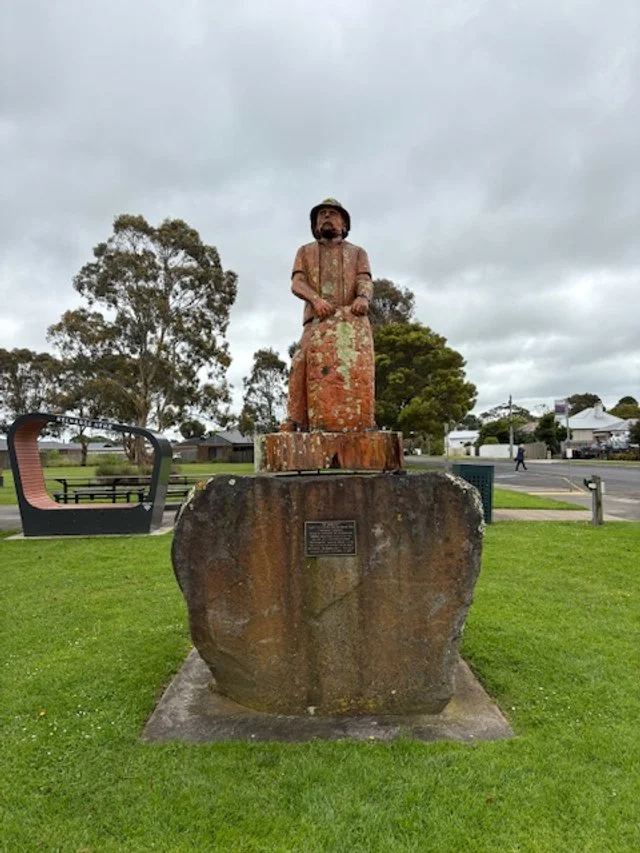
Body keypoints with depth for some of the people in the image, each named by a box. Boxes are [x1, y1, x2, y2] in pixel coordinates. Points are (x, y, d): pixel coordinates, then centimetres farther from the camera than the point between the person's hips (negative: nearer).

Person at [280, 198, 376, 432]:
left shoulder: (357, 252, 24)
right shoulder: (305, 251, 25)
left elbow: (365, 281, 6)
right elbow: (297, 283, 8)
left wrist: (363, 297, -20)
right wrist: (316, 299, -16)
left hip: (352, 318, 0)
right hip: (318, 319, 0)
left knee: (358, 365, -22)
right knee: (302, 362, -23)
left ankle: (365, 418, -22)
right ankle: (296, 420, -24)